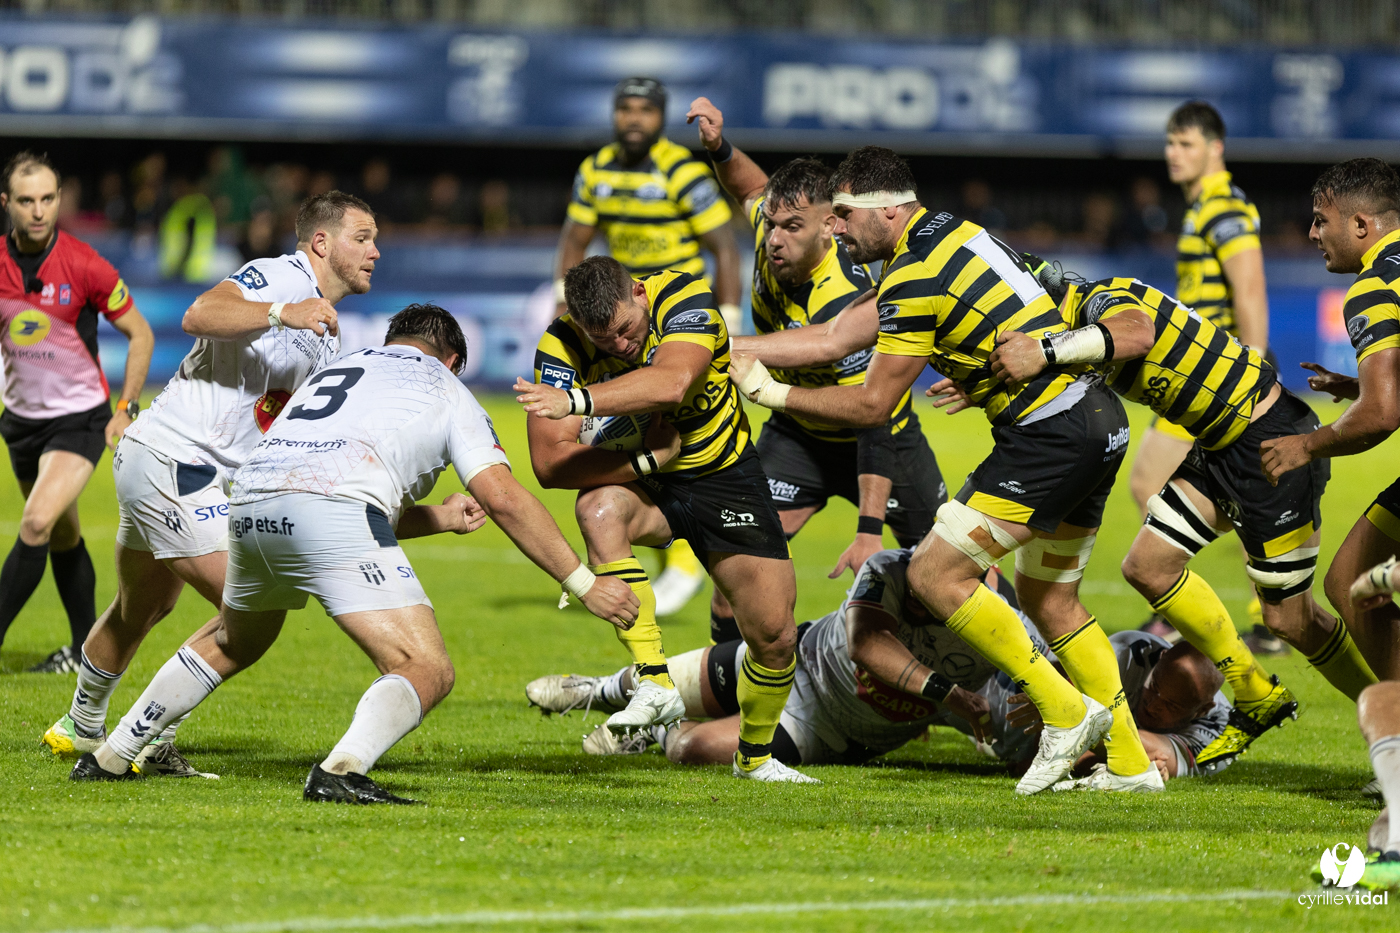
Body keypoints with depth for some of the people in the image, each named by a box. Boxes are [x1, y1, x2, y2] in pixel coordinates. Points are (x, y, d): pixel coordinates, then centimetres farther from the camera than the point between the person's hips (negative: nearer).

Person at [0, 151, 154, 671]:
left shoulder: (85, 266, -16)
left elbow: (139, 334, -4)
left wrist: (126, 409, -6)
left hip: (79, 418, -4)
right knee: (63, 536, 15)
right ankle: (86, 648, 29)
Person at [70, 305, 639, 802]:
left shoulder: (335, 371, 36)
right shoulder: (446, 391, 20)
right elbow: (503, 498, 8)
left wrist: (437, 519, 50)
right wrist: (583, 583, 12)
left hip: (251, 504, 7)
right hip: (330, 511, -7)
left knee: (232, 644, 34)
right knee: (427, 672, -6)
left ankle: (110, 758, 40)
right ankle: (342, 770, -32)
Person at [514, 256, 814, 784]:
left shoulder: (683, 298, -25)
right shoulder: (562, 346, -21)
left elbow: (671, 384, -45)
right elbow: (550, 463, -25)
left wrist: (576, 400, -56)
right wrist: (648, 459, -30)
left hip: (723, 474, 0)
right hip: (640, 479, 0)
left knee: (774, 634, -8)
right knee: (598, 509, -37)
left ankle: (755, 756, 21)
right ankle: (656, 685, -37)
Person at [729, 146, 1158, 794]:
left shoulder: (914, 278, -15)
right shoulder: (945, 231, 14)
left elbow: (873, 404, -10)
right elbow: (844, 332, 20)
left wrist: (775, 394, 0)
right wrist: (742, 352, 20)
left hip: (1046, 435, -10)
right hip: (1100, 421, 10)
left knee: (935, 574, -6)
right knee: (1048, 597, 18)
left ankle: (1067, 713, -3)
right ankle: (1131, 763, 17)